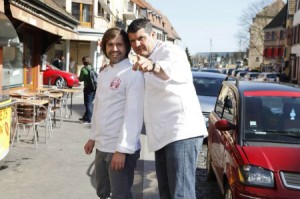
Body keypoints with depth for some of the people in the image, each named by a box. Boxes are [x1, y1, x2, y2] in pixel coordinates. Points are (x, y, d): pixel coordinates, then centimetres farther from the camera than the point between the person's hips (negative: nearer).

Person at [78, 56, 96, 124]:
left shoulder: (84, 69, -9)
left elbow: (81, 79, -9)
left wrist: (79, 77, 13)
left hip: (88, 88, -7)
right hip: (94, 88, 7)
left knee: (88, 104, -2)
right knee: (89, 103, 16)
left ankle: (88, 119, 0)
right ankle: (85, 117, 26)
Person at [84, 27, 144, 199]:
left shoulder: (133, 74, -14)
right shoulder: (103, 73, 11)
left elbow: (133, 114, -20)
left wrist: (123, 149, -23)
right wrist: (93, 137, 17)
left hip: (121, 147, -8)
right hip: (102, 146, 8)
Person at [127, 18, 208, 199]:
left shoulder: (170, 51, -7)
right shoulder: (144, 61, 20)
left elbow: (180, 72, -32)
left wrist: (153, 66, -53)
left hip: (182, 132, -9)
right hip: (163, 136, 9)